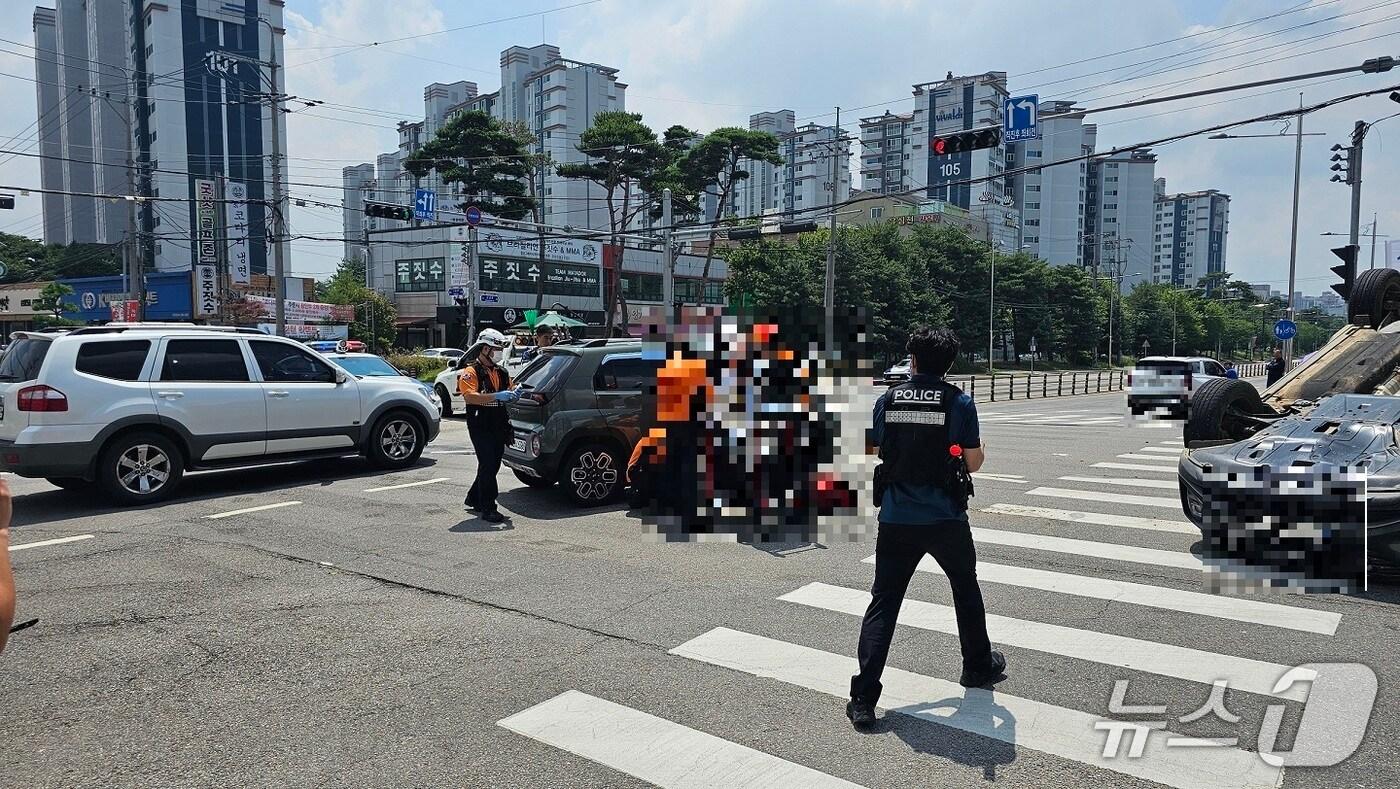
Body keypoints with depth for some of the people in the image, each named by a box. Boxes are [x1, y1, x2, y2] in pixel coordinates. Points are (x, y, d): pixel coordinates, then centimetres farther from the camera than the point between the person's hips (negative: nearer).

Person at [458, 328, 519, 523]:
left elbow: (507, 393, 25)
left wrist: (513, 395, 0)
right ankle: (488, 509, -8)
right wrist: (497, 396, -32)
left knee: (493, 465, 14)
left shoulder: (502, 372, 16)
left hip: (499, 426, 8)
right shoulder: (471, 372, -8)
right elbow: (470, 397, -23)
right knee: (487, 465, -11)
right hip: (480, 427, -8)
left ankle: (474, 498, 33)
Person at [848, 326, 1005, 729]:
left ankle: (863, 699, -2)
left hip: (896, 518, 1)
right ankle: (978, 666, 42)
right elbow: (973, 463, -2)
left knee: (883, 602, 4)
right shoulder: (959, 402, -6)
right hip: (945, 519, -1)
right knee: (965, 588, 24)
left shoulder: (887, 400, 0)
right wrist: (980, 452, 21)